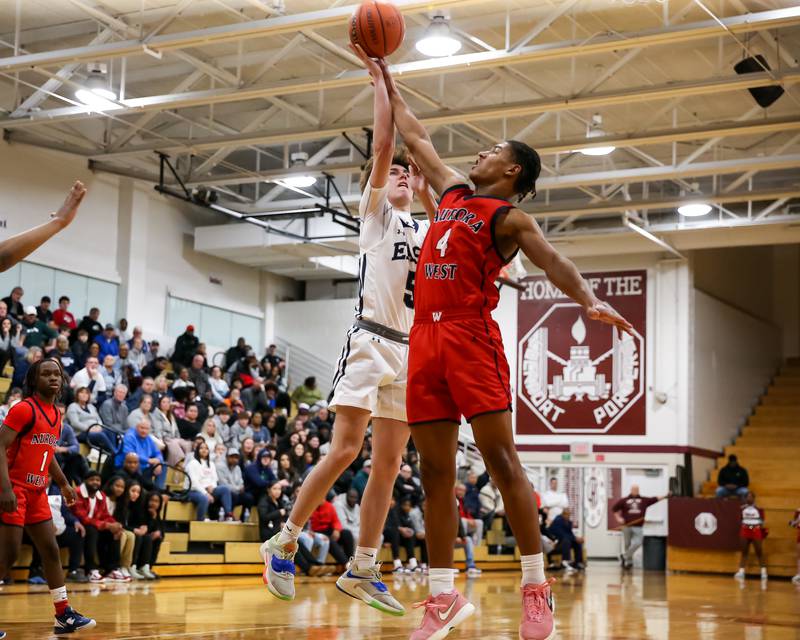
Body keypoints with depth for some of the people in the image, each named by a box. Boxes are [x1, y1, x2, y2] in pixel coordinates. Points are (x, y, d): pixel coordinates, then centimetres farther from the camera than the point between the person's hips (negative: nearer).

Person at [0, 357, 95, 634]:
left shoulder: (56, 414, 13)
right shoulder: (24, 408, -13)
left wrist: (63, 484, 26)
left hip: (37, 492, 8)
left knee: (51, 551, 8)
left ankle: (64, 615, 13)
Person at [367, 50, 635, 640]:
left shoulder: (509, 216, 2)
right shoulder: (453, 194, 22)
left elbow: (551, 259, -15)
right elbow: (416, 138, 33)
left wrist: (588, 299, -34)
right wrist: (387, 82, 37)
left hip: (472, 336, -7)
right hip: (425, 337, 7)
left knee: (501, 460, -10)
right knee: (436, 472, 4)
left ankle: (537, 588, -5)